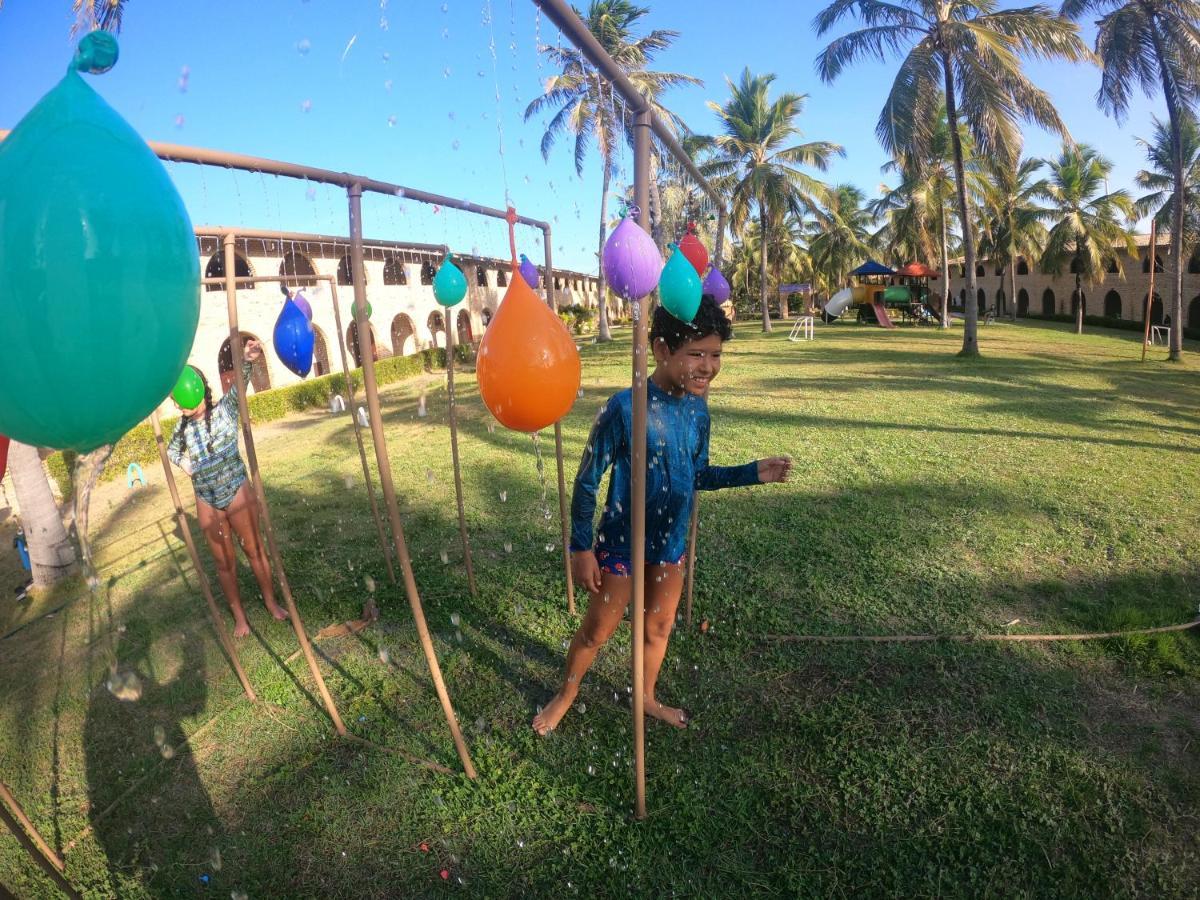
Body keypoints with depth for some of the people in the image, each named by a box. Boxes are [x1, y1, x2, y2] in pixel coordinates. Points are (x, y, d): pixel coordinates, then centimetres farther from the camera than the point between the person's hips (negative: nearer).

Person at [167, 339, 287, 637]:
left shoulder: (224, 410, -11)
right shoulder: (182, 425, 0)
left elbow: (238, 386, -31)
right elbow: (171, 449, 20)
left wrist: (247, 362, -51)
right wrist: (181, 460, -4)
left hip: (238, 493, -3)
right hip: (207, 504, 3)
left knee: (254, 550, 10)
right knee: (225, 562, 12)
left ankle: (271, 602, 29)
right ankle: (239, 615, 28)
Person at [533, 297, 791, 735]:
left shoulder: (698, 409, -6)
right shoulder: (625, 407, -25)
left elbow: (697, 476, 7)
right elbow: (587, 482, -17)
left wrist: (753, 472, -4)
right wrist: (581, 548, -15)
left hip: (672, 543, 5)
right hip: (621, 543, -5)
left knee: (659, 628, 22)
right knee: (597, 631, 13)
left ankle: (647, 697, 48)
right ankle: (566, 695, 40)